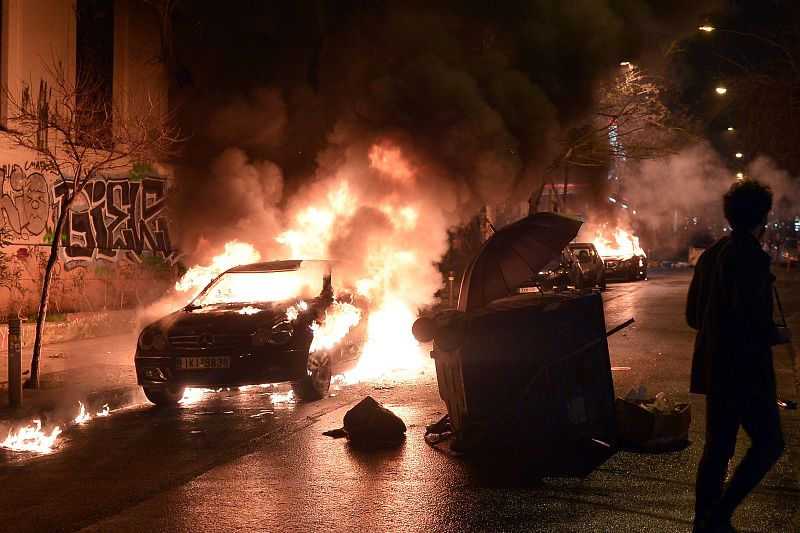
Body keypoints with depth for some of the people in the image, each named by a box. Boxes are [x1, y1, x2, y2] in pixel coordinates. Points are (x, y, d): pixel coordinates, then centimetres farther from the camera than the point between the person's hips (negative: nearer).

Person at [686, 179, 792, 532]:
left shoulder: (710, 254, 14)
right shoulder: (751, 255, -14)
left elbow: (693, 315, 18)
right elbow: (750, 313, -24)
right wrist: (777, 335, -7)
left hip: (712, 367, 9)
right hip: (745, 367, -9)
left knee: (717, 447, 14)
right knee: (768, 442, -2)